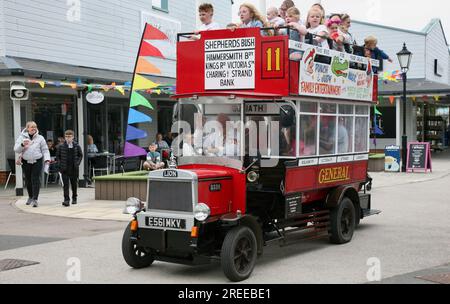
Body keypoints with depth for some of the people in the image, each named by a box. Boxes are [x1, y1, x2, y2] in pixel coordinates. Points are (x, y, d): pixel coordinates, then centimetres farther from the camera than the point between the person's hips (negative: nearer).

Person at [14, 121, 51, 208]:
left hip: (37, 161, -2)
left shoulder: (40, 138, 4)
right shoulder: (22, 137, 5)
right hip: (26, 162, 2)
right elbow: (16, 149, 0)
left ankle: (35, 199, -10)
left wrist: (47, 159, -10)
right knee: (28, 180, 10)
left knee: (36, 180, -9)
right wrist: (22, 145, -19)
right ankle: (30, 197, 29)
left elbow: (45, 150, 5)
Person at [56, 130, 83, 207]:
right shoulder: (61, 146, 0)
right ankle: (66, 200, -9)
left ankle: (74, 198, 29)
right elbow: (58, 156, 9)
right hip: (65, 169, -1)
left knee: (74, 184, 12)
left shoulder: (77, 146, 0)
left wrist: (77, 163, -2)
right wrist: (60, 164, -2)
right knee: (66, 184, -7)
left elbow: (80, 155, 10)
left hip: (74, 169, 1)